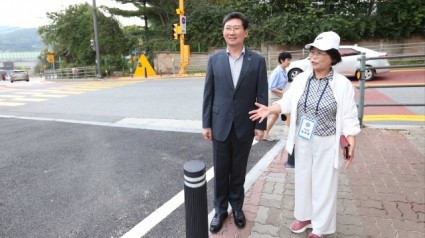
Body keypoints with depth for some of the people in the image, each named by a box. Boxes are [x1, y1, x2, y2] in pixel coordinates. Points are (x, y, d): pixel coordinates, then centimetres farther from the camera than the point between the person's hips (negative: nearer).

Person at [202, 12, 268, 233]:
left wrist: (261, 125, -4)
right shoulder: (214, 59, 1)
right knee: (220, 172, 11)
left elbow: (262, 96, -2)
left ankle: (237, 207, 35)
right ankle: (220, 210, 30)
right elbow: (208, 94, 2)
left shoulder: (257, 60, -3)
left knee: (239, 171, 14)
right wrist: (206, 124, -1)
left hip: (244, 127, -1)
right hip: (220, 125, 1)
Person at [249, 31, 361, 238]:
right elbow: (288, 102, 1)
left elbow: (348, 117, -9)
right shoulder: (301, 79, -1)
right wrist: (269, 109, -14)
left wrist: (351, 144, -14)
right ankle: (304, 216, 38)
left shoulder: (342, 84, -11)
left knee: (323, 184, 8)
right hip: (302, 141, 4)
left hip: (326, 144, -3)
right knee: (303, 179, 17)